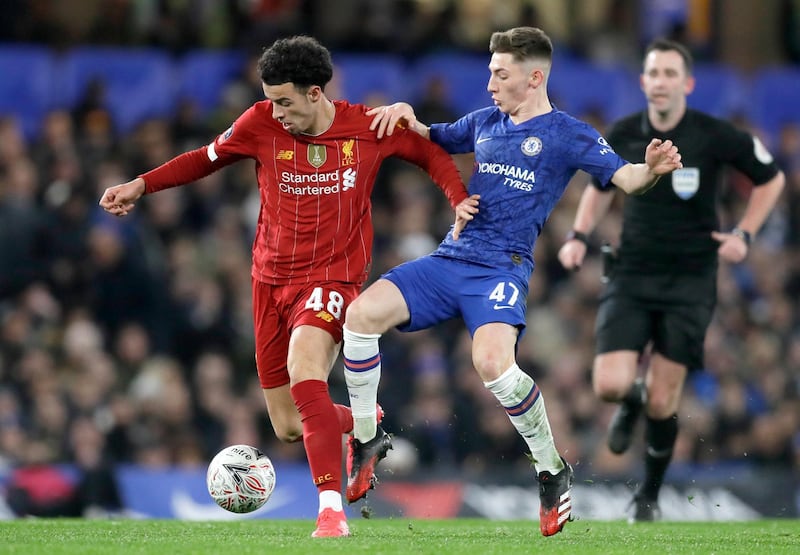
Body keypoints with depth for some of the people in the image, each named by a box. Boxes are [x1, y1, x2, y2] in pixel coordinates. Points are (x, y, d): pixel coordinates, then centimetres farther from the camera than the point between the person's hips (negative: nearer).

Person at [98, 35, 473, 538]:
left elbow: (432, 155, 9)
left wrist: (460, 200, -8)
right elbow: (207, 158, 14)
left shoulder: (369, 128, -7)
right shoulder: (260, 125, -3)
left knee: (304, 374, -33)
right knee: (289, 426, 7)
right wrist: (141, 186, 8)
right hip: (272, 281, 4)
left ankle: (332, 510, -33)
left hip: (333, 279, -4)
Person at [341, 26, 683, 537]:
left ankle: (553, 470, -10)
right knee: (362, 313, -16)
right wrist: (405, 115, 11)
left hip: (502, 269, -6)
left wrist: (651, 170, -33)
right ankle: (366, 437, 4)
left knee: (493, 362, -32)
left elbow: (624, 177, -11)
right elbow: (432, 140, 33)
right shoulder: (486, 122, 18)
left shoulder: (566, 134, -1)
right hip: (448, 260, 6)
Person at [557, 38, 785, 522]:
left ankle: (650, 496, 20)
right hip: (632, 275, 2)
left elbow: (772, 178, 6)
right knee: (610, 385, -14)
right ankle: (632, 403, 25)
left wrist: (744, 235, -4)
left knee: (662, 402, -4)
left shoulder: (716, 137, -10)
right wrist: (580, 236, 3)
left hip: (690, 278, -2)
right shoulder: (623, 136, -2)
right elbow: (601, 187, 18)